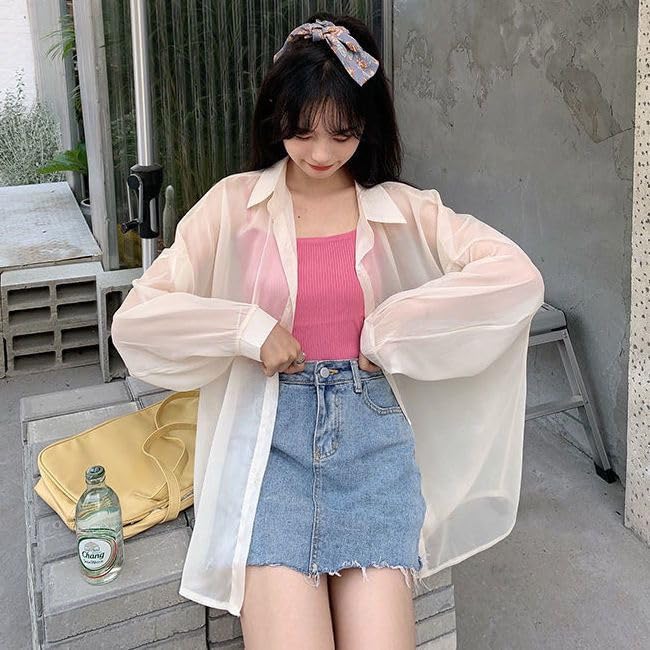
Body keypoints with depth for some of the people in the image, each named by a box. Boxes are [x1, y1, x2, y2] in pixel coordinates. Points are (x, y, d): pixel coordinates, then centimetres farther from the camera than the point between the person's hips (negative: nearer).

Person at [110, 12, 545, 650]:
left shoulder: (403, 210, 6)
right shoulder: (234, 203, 4)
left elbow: (518, 275, -7)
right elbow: (135, 317, 0)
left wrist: (389, 330, -10)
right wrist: (249, 329, -10)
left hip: (373, 434, 1)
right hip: (270, 436, -1)